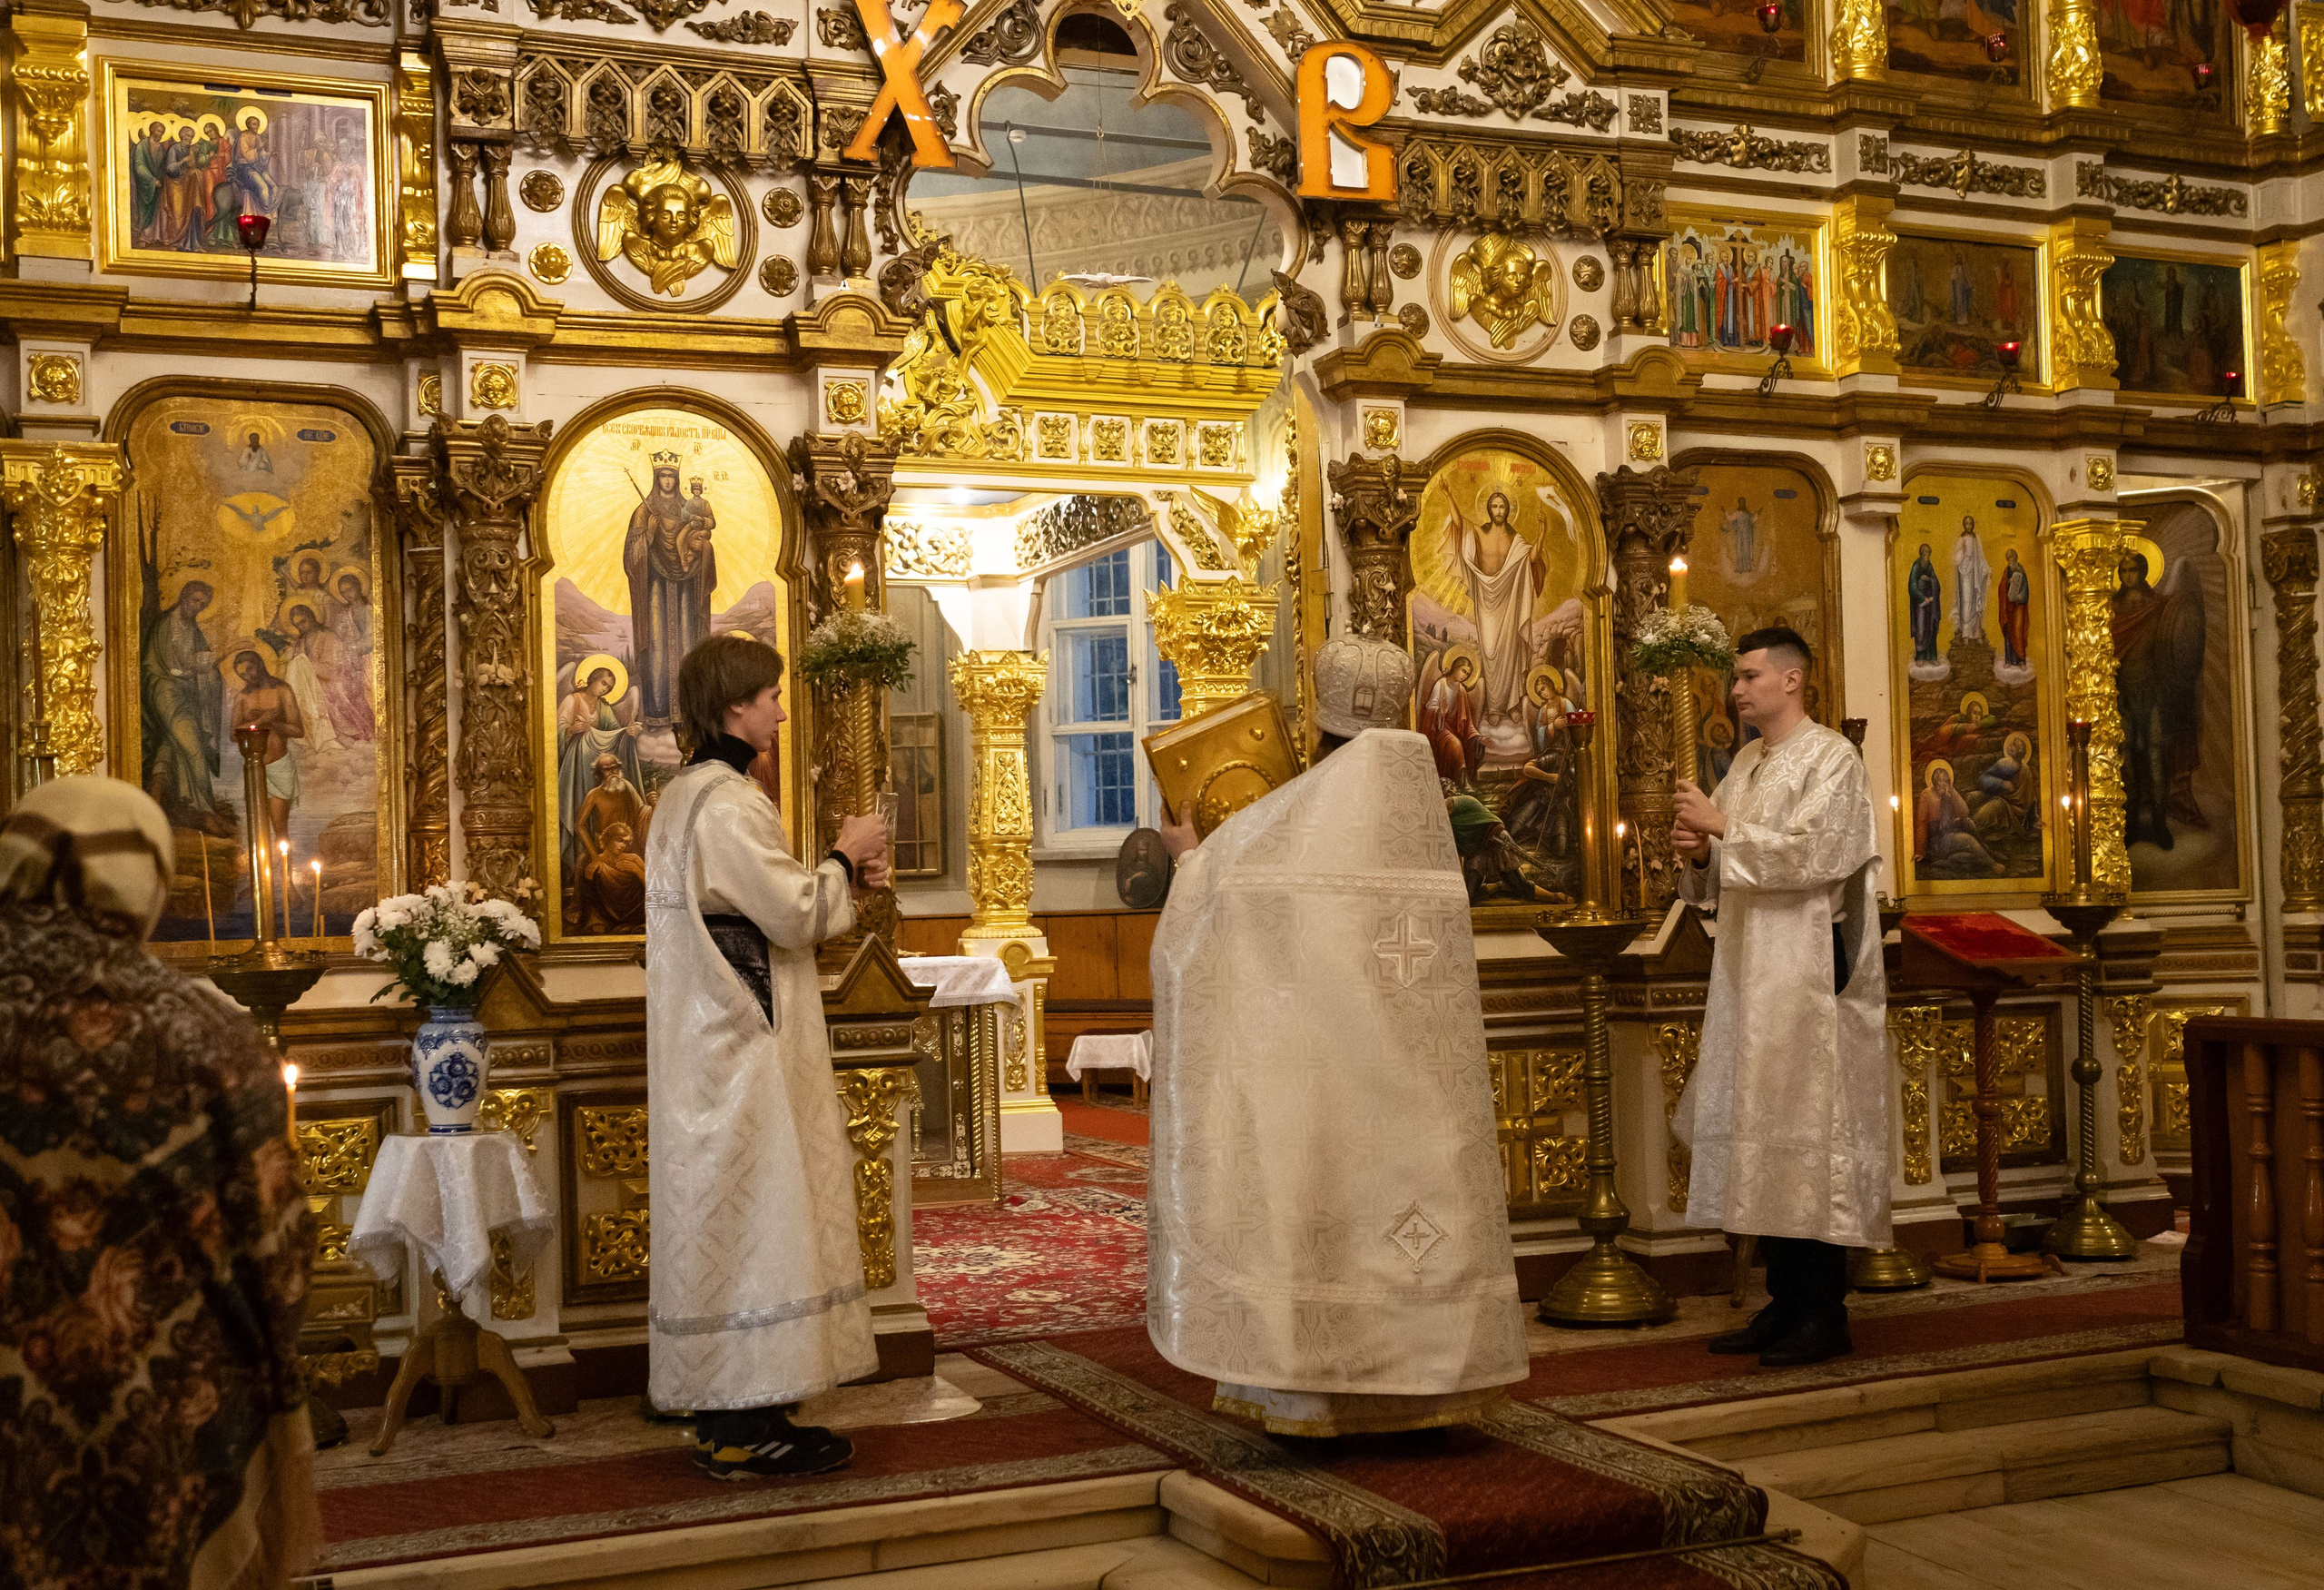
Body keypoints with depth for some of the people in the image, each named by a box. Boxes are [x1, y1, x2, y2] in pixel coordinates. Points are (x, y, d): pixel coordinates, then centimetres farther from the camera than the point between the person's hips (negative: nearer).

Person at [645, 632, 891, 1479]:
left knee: (731, 1217, 12)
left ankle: (727, 1415, 18)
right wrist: (844, 856, -3)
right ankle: (741, 1427, 0)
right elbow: (793, 913, -19)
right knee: (750, 1212, -6)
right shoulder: (725, 802, -18)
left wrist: (842, 872, 11)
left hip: (713, 1041, 11)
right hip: (741, 1050, -11)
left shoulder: (690, 794, 15)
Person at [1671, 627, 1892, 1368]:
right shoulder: (1747, 762, 17)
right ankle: (1785, 1303, 15)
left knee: (1808, 1132, -7)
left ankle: (1825, 1313, 0)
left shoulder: (1832, 759, -7)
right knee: (1762, 1134, 8)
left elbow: (1807, 853, -19)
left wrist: (1722, 827, -14)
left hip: (1809, 972, -8)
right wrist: (1700, 852, -1)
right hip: (1751, 973, 8)